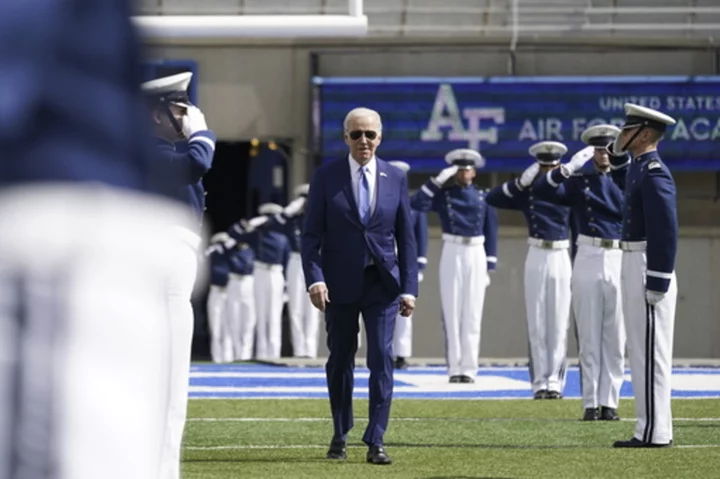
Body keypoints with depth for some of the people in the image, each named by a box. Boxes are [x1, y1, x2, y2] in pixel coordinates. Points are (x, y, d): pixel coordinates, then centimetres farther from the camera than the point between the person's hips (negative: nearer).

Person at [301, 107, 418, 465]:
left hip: (382, 284, 0)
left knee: (382, 358, -8)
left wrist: (409, 287, -1)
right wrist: (315, 279, -14)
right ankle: (340, 435, 23)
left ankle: (375, 442, -6)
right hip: (340, 284, 0)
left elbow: (406, 237, 5)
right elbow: (311, 234, -2)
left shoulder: (395, 179, 4)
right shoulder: (326, 177, -1)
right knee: (340, 360, 9)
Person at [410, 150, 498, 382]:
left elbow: (491, 232, 8)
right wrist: (438, 180, -15)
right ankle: (454, 368, 2)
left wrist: (489, 266, 3)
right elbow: (417, 204, -12)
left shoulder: (484, 197, 8)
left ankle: (469, 368, 2)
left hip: (476, 254, 1)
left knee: (472, 313, 0)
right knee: (452, 312, -1)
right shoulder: (443, 195, 4)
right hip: (452, 255, -1)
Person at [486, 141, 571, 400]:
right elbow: (492, 199, -7)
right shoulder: (527, 192, 3)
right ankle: (540, 382, 5)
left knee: (559, 324, 0)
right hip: (537, 259, 0)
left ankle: (555, 381, 4)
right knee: (537, 324, 2)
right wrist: (521, 181, -17)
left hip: (561, 259, 0)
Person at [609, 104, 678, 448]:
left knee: (650, 352, -8)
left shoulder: (654, 173, -15)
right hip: (633, 265, 10)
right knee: (642, 352, 12)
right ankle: (651, 429, 15)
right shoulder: (639, 170, 16)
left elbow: (666, 231, -20)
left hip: (649, 269, -10)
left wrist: (657, 283, -22)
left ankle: (655, 432, -6)